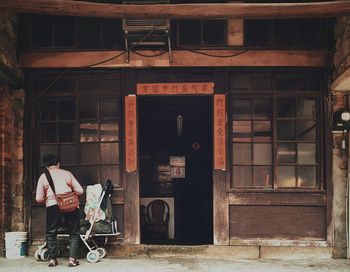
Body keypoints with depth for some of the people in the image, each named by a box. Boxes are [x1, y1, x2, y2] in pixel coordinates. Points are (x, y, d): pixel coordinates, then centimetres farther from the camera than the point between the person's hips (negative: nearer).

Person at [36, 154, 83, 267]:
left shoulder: (43, 177, 12)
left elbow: (39, 198, 9)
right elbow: (80, 191, 11)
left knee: (51, 233, 14)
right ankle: (72, 258, 1)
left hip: (53, 206, -1)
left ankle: (52, 258, 11)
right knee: (74, 232, 9)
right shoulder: (67, 173, 15)